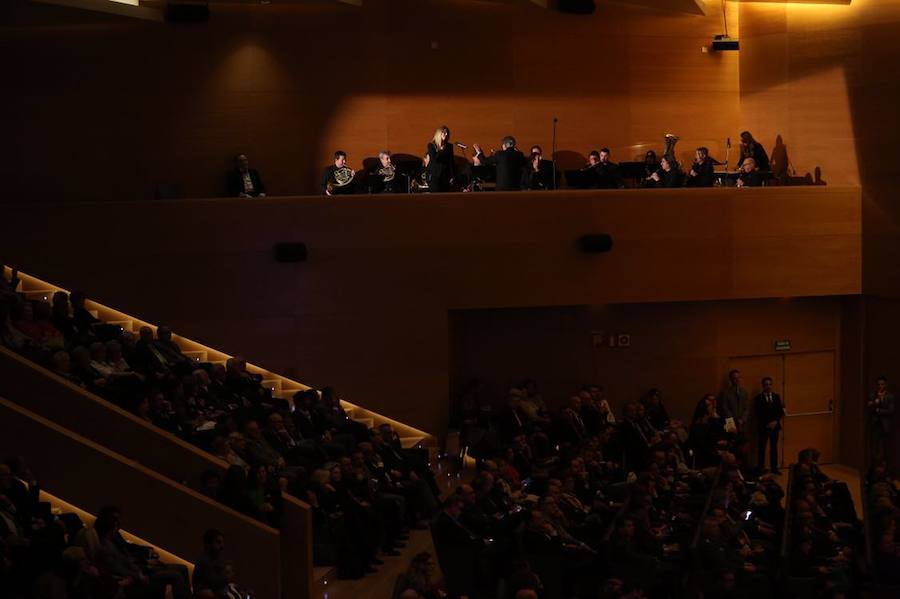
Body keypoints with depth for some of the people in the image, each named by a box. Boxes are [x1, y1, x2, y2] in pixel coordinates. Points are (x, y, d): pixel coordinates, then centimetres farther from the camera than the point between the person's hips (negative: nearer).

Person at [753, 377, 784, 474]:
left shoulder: (776, 397, 9)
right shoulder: (758, 398, -1)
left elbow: (781, 411, 7)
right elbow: (757, 414, -5)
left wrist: (775, 421, -8)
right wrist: (767, 424, -11)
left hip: (775, 426, 3)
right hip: (763, 427, -3)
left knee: (774, 447, 5)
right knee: (762, 448, -1)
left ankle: (774, 468, 10)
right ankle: (760, 469, 2)